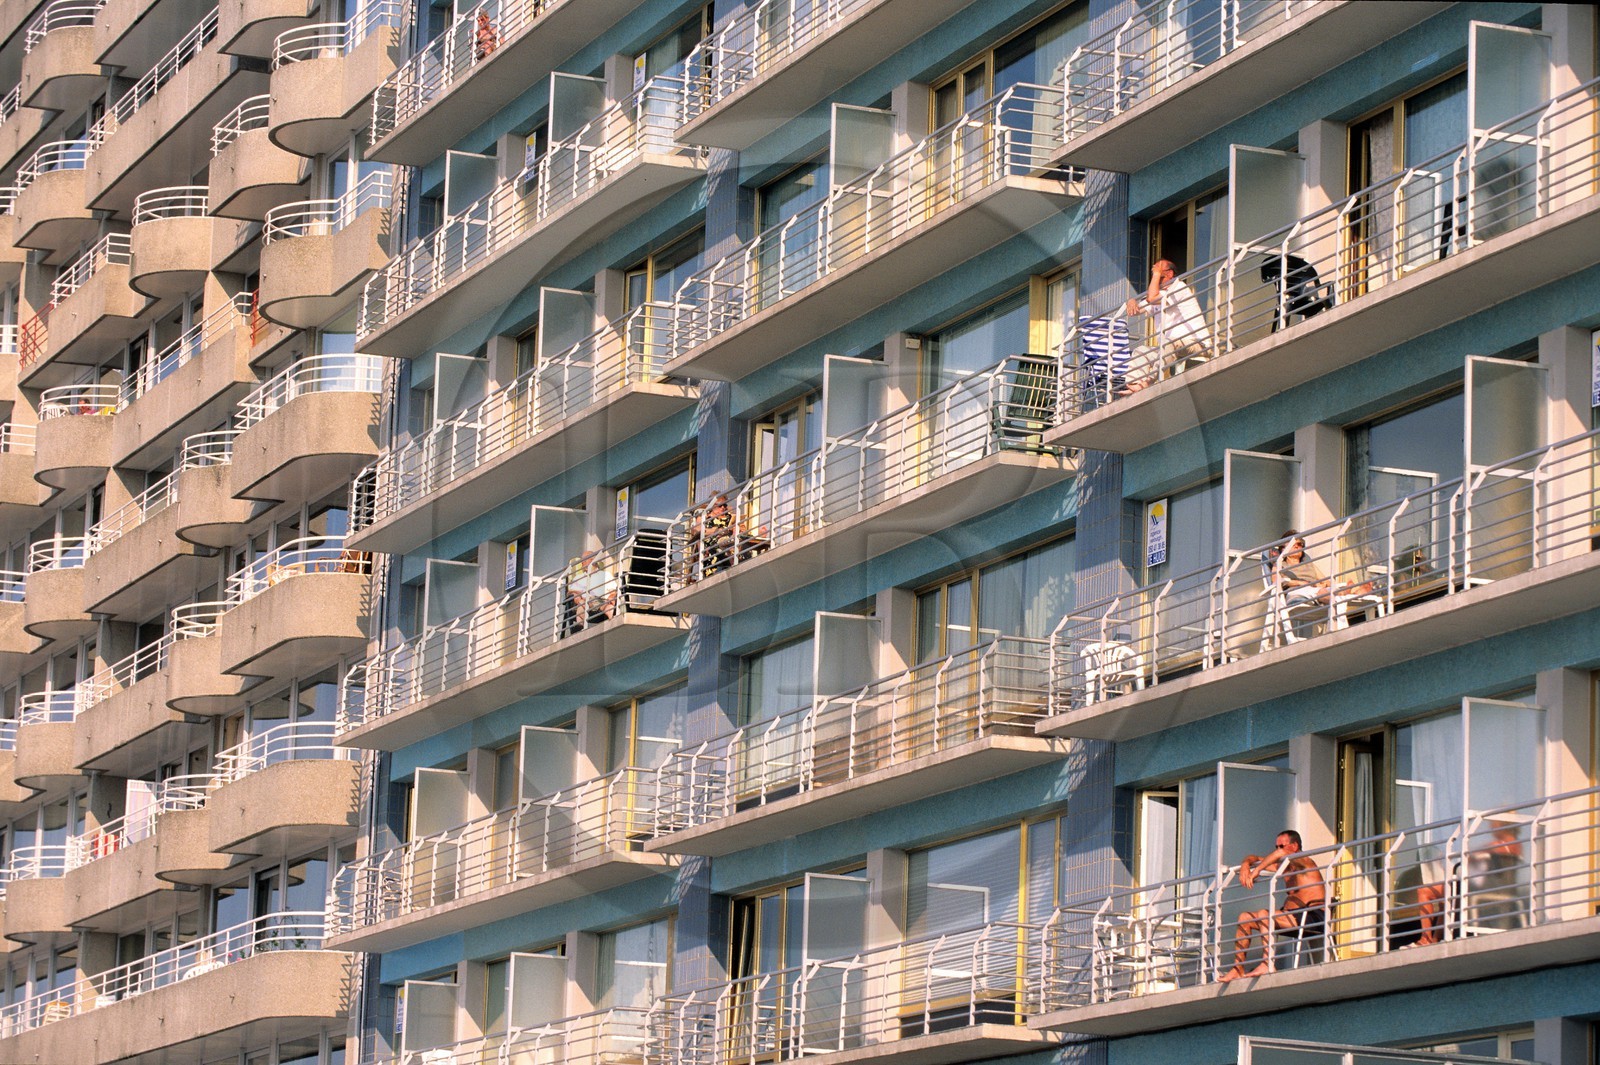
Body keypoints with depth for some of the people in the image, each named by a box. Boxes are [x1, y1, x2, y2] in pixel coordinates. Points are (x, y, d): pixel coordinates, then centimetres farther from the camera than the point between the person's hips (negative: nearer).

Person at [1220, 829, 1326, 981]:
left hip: (1315, 917, -10)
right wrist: (1245, 865, 1)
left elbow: (1281, 854, -29)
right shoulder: (1284, 866, 18)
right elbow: (1256, 859, 25)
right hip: (1297, 917, 10)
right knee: (1245, 918, 8)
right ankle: (1238, 969, 0)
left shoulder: (1304, 862, -8)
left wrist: (1256, 871, -24)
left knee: (1263, 915, -29)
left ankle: (1267, 964, -36)